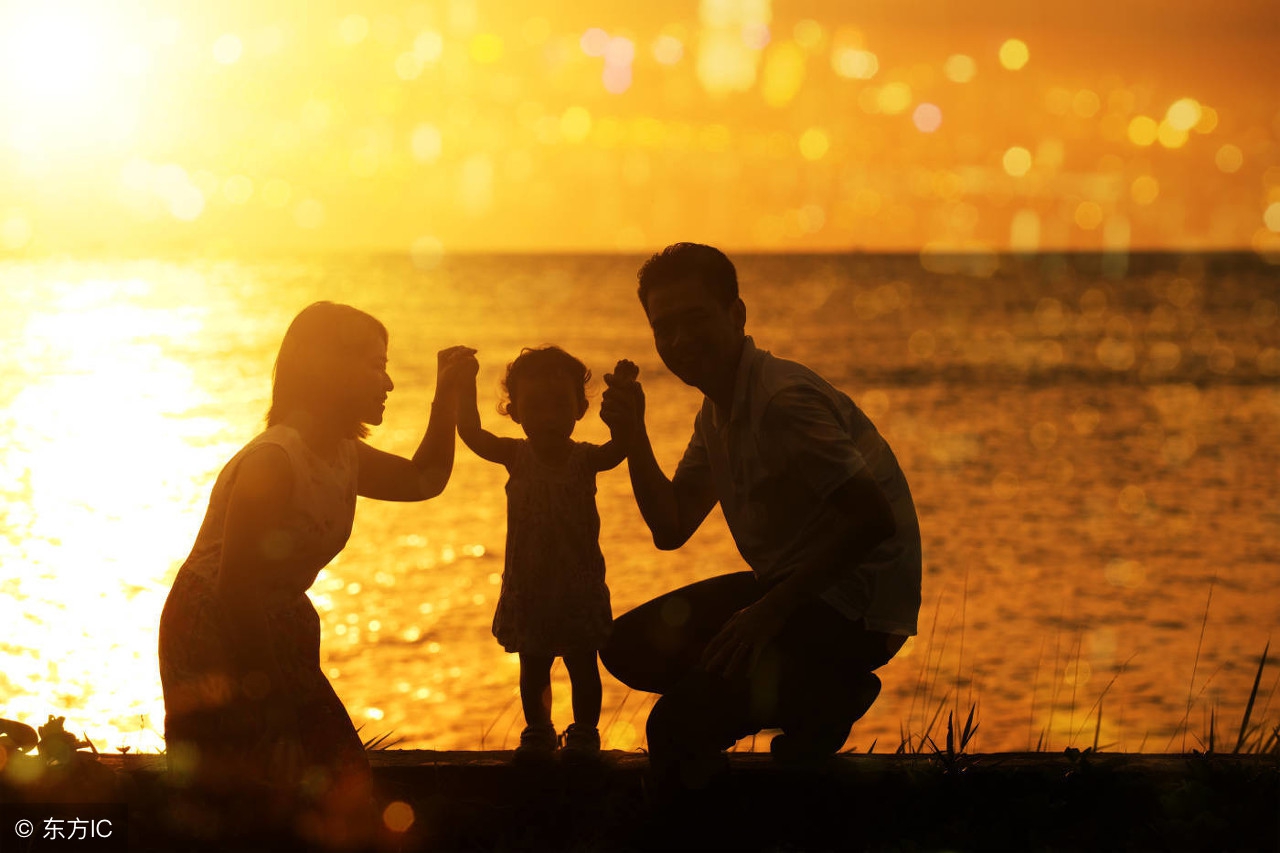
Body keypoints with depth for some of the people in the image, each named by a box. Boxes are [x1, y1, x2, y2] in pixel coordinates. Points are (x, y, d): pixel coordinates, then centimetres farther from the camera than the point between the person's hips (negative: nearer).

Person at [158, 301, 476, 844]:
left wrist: (447, 396, 11)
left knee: (338, 788, 2)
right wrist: (266, 682, -16)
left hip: (266, 633, 9)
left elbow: (424, 479, 22)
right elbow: (235, 586, -23)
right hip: (214, 639, -9)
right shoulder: (273, 461, -23)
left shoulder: (342, 458, 5)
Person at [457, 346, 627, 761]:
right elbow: (472, 434, -16)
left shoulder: (586, 459, -8)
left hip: (579, 585, -1)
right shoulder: (517, 456, -4)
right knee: (532, 668, 14)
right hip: (528, 586, 2)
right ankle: (537, 731, 30)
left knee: (583, 666, 10)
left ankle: (583, 733, 25)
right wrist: (465, 385, -26)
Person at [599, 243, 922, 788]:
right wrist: (632, 437, -1)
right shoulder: (717, 413, 11)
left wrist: (772, 610, -25)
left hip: (855, 608, -10)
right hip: (789, 587, 10)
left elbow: (875, 519, -28)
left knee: (678, 726, -21)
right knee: (630, 647, 9)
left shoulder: (783, 400, -21)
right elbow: (671, 528, 13)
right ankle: (817, 699, 7)